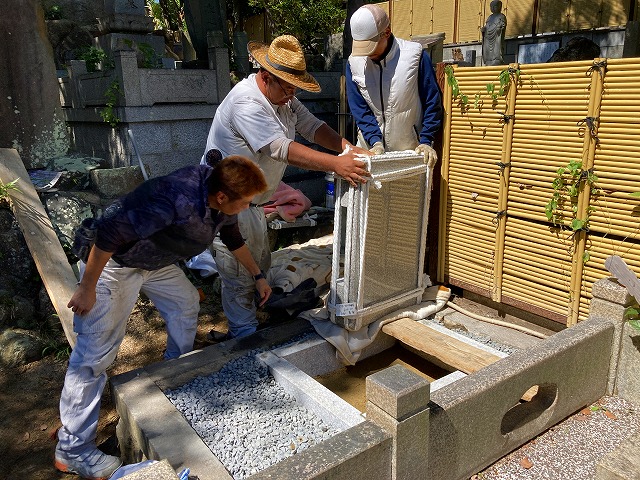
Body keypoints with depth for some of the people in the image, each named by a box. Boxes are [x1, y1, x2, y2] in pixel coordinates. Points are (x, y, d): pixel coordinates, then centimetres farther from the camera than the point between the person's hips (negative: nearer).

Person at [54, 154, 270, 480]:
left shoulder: (222, 204, -10)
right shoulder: (177, 199, -39)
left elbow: (233, 237, 12)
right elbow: (109, 230, -34)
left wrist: (258, 277, 19)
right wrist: (87, 288, -25)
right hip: (112, 258, -9)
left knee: (186, 303, 17)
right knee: (95, 352, -7)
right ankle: (72, 450, 4)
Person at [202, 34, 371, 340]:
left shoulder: (284, 97, 4)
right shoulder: (245, 102, -27)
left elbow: (312, 127, 2)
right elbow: (281, 149, -36)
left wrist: (347, 148, -15)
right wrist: (336, 164, -40)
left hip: (252, 200, 10)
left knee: (260, 267, 20)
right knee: (239, 275, 1)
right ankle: (245, 337, 17)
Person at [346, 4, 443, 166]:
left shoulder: (414, 55, -10)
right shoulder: (354, 63, -4)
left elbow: (432, 101, -6)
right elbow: (359, 109, -3)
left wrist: (426, 142, -13)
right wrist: (375, 142, -16)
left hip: (410, 148, -2)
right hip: (370, 148, 2)